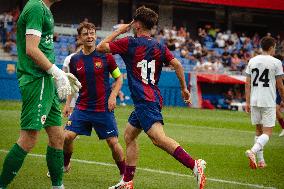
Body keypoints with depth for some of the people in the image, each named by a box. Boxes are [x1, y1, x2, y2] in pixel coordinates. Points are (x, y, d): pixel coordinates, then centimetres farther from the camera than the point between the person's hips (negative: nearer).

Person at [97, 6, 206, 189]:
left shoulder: (129, 43, -4)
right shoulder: (160, 47, 12)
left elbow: (101, 47, 5)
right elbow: (177, 64, 3)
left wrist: (119, 31, 15)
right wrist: (184, 88, 10)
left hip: (145, 100, -9)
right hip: (154, 97, 9)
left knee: (158, 137, -23)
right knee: (129, 135, 19)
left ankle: (194, 165, -39)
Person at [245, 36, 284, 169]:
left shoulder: (252, 61, 8)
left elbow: (248, 83, 8)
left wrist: (247, 102, 12)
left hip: (254, 100, 5)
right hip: (268, 102, -5)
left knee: (258, 130, 15)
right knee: (267, 132, -2)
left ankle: (260, 160, 15)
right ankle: (253, 151, -27)